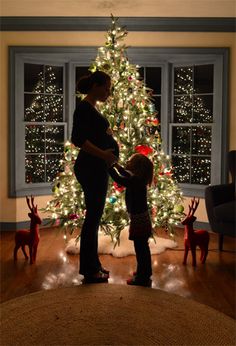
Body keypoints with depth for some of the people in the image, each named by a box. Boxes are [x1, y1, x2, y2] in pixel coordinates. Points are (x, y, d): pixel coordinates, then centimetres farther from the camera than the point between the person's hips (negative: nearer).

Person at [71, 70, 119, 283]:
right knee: (93, 216, -4)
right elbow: (77, 138, -23)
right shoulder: (84, 108, -13)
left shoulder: (91, 108, 16)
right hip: (90, 168, -10)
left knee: (94, 216, 13)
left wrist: (108, 156, 19)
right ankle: (89, 270, 5)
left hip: (96, 168, 10)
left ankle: (92, 265, 23)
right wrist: (103, 154, -24)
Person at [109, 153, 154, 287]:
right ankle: (146, 273, 34)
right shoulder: (139, 179, 4)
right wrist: (117, 165, 20)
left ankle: (142, 278, 8)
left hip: (138, 220, -10)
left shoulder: (135, 181, -23)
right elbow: (127, 175, 23)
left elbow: (118, 178, -21)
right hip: (143, 218, 10)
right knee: (143, 247, 20)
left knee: (140, 248, -1)